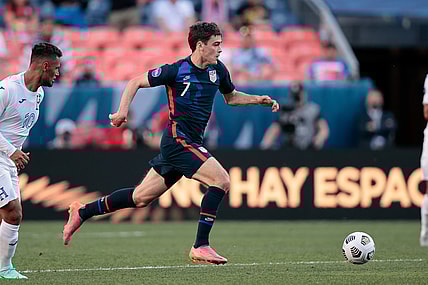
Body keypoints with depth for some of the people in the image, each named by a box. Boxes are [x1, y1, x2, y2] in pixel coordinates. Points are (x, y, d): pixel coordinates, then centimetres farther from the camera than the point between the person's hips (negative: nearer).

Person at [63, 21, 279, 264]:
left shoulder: (217, 69, 9)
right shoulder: (177, 70, -10)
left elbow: (231, 97, 27)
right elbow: (136, 82, -2)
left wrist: (260, 100, 13)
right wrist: (123, 110, -16)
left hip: (192, 143, 8)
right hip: (179, 141, -8)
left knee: (141, 198, 12)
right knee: (222, 181, -19)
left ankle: (82, 212, 25)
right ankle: (200, 247, -15)